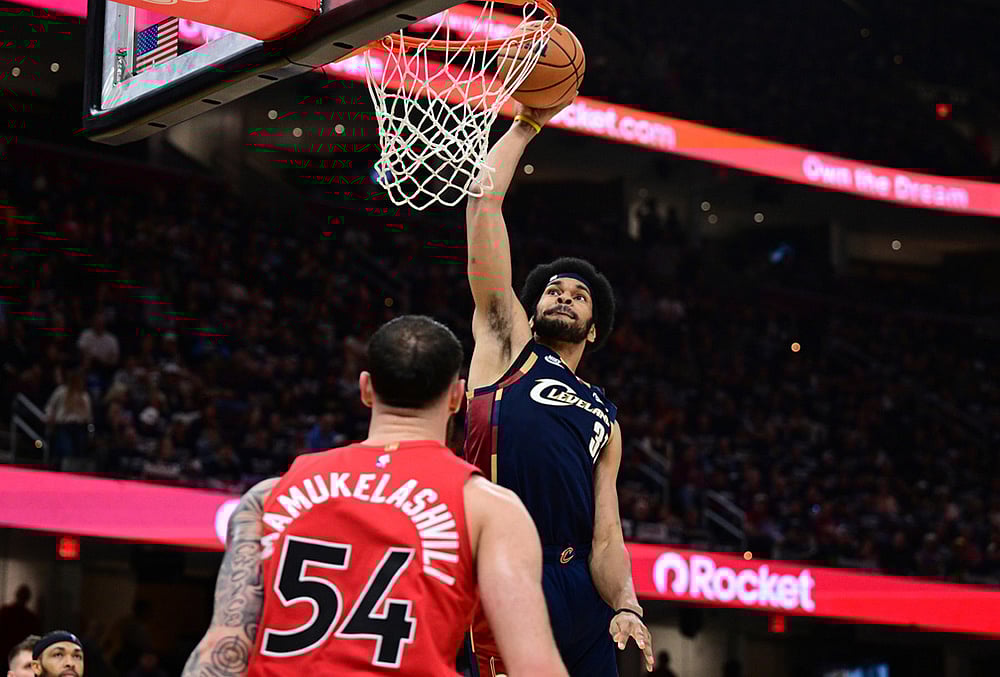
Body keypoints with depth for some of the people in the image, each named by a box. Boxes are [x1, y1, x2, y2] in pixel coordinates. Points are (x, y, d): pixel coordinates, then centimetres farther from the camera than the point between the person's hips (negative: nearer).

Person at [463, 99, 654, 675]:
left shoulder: (604, 419, 26)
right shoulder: (507, 344, 16)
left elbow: (606, 537, 15)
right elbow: (484, 201, 11)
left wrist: (626, 607, -2)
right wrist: (525, 125, 17)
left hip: (577, 585, 5)